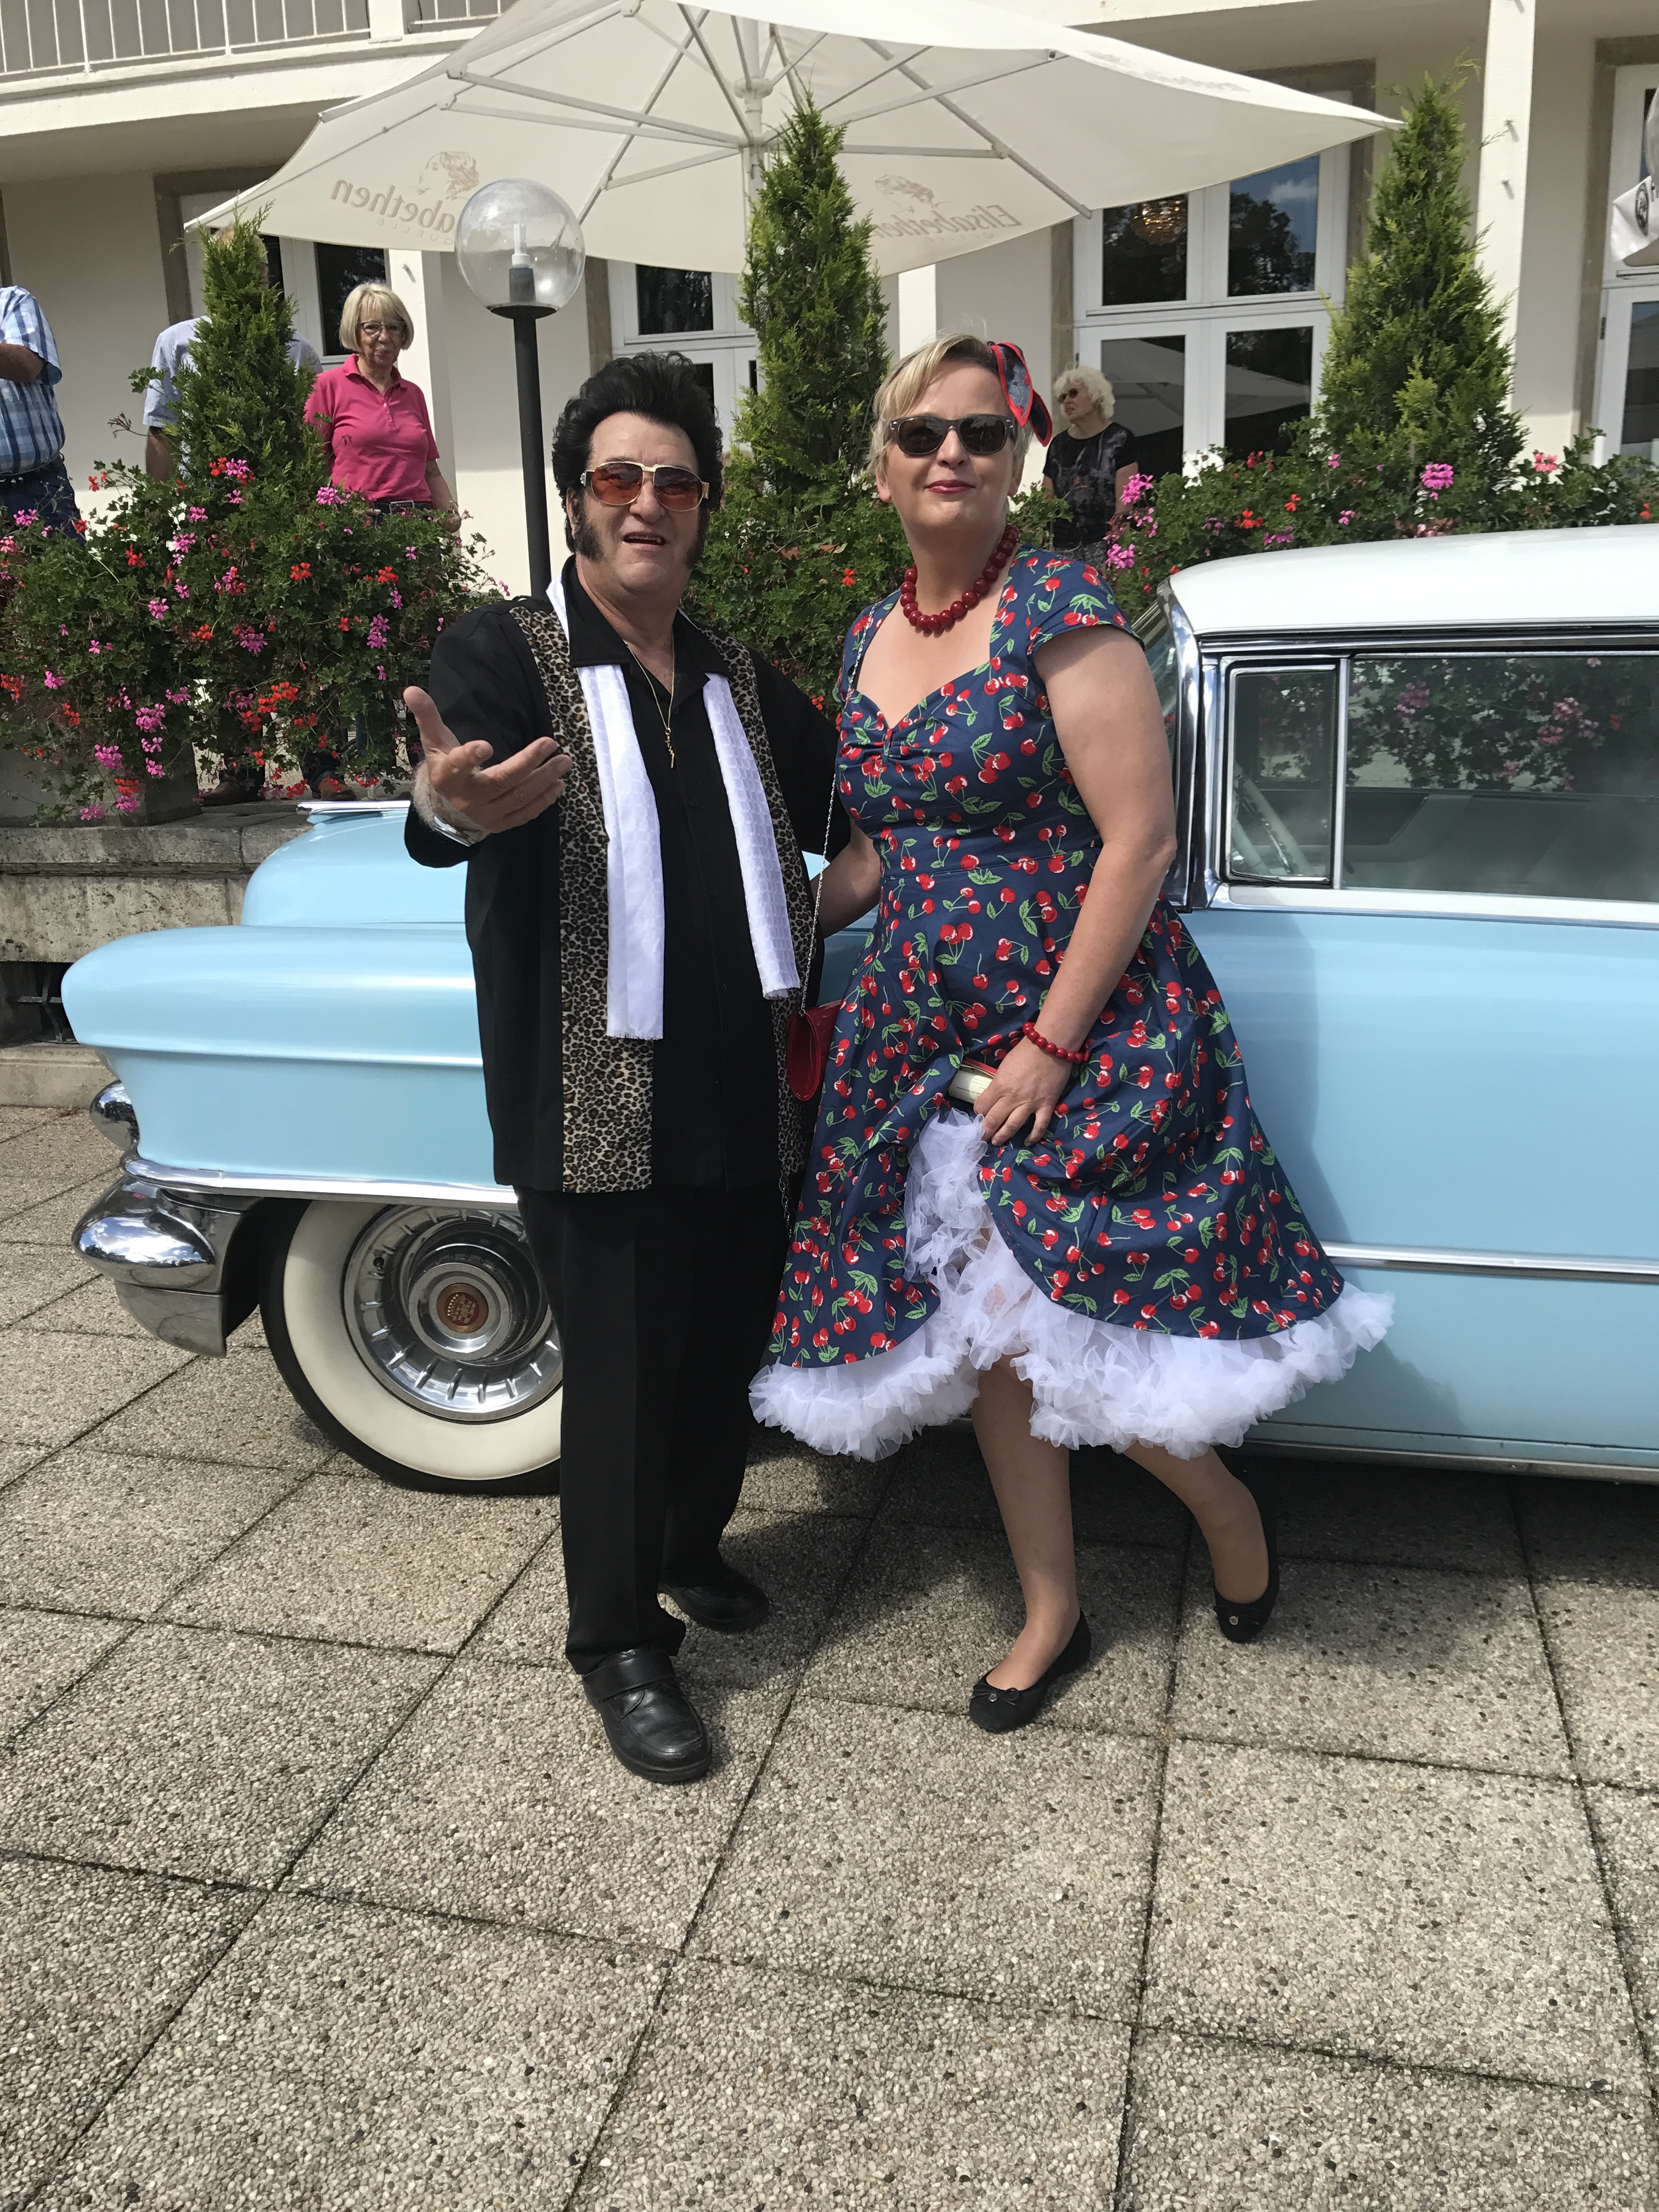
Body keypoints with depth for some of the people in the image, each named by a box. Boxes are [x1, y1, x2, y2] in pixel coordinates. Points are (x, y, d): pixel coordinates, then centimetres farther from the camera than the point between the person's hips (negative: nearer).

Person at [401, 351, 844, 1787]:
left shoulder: (743, 683, 12)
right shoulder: (504, 657, -5)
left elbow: (849, 818, 11)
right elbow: (445, 824, -24)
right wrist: (452, 810, -46)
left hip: (747, 1101, 5)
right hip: (596, 1111, -5)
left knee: (727, 1350, 18)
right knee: (621, 1377, 5)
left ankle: (690, 1544, 45)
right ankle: (620, 1643, 26)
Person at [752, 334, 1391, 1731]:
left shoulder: (1060, 611, -12)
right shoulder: (872, 639, 9)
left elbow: (1142, 839, -17)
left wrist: (1050, 1044, -18)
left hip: (1086, 1028, -6)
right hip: (928, 1034, 7)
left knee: (1073, 1334, -5)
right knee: (985, 1336, 11)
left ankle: (1228, 1505, 29)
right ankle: (1052, 1615, 29)